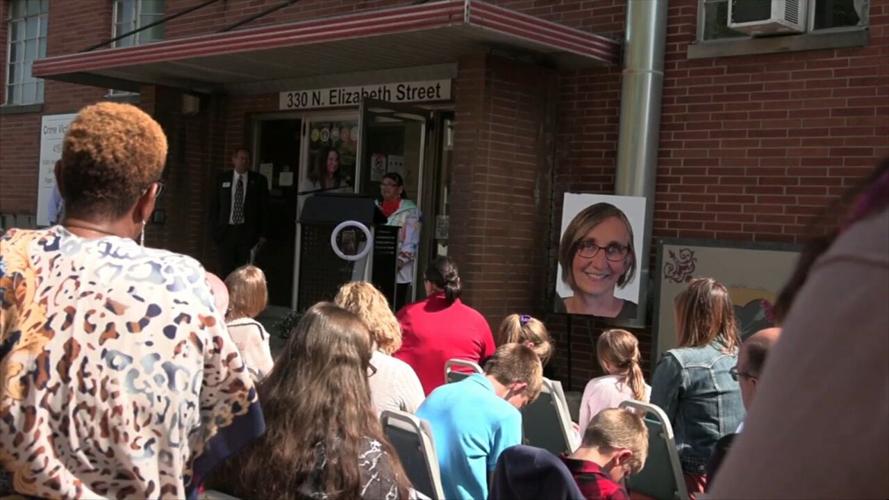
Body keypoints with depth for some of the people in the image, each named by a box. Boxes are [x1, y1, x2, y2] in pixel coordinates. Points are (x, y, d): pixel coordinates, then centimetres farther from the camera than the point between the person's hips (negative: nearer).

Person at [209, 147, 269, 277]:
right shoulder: (222, 179, 8)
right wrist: (214, 229, 3)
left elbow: (264, 209, 4)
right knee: (225, 271, 1)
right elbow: (214, 206, 11)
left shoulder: (259, 180, 4)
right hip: (225, 231, 2)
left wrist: (262, 234, -2)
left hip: (247, 232, -1)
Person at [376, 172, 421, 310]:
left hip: (399, 273, -5)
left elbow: (411, 244, -10)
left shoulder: (409, 211, -4)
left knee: (396, 310, -3)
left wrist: (398, 263, -17)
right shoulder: (375, 207, 14)